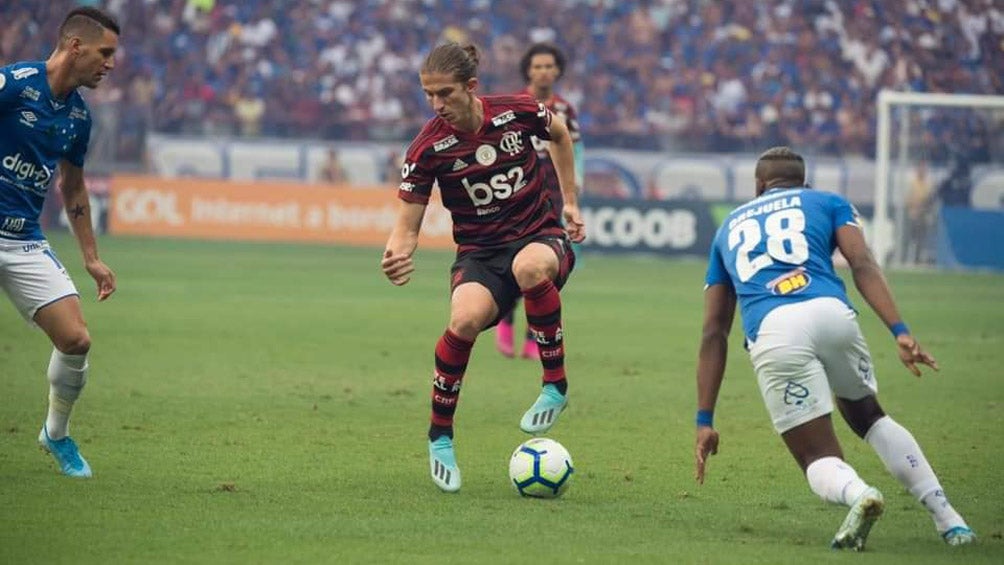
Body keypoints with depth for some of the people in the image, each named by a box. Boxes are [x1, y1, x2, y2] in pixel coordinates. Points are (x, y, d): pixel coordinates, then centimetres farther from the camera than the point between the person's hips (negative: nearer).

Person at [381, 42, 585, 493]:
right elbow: (408, 224, -9)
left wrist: (569, 200, 14)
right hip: (479, 253, 0)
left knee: (530, 267, -40)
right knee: (466, 317, -35)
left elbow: (560, 134, 14)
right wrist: (396, 254, -31)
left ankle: (555, 385, -18)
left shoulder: (517, 113, -10)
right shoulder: (428, 148, -12)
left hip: (541, 237, 0)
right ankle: (440, 436, -11)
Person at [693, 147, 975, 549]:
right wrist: (900, 332, -3)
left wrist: (705, 421, 26)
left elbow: (714, 333, 28)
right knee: (869, 417, 27)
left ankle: (858, 494, -30)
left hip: (771, 332, -1)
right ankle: (946, 517, 16)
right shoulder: (828, 202, 29)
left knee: (819, 460, 5)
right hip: (831, 314, 1)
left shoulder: (729, 228, 33)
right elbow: (863, 265, 7)